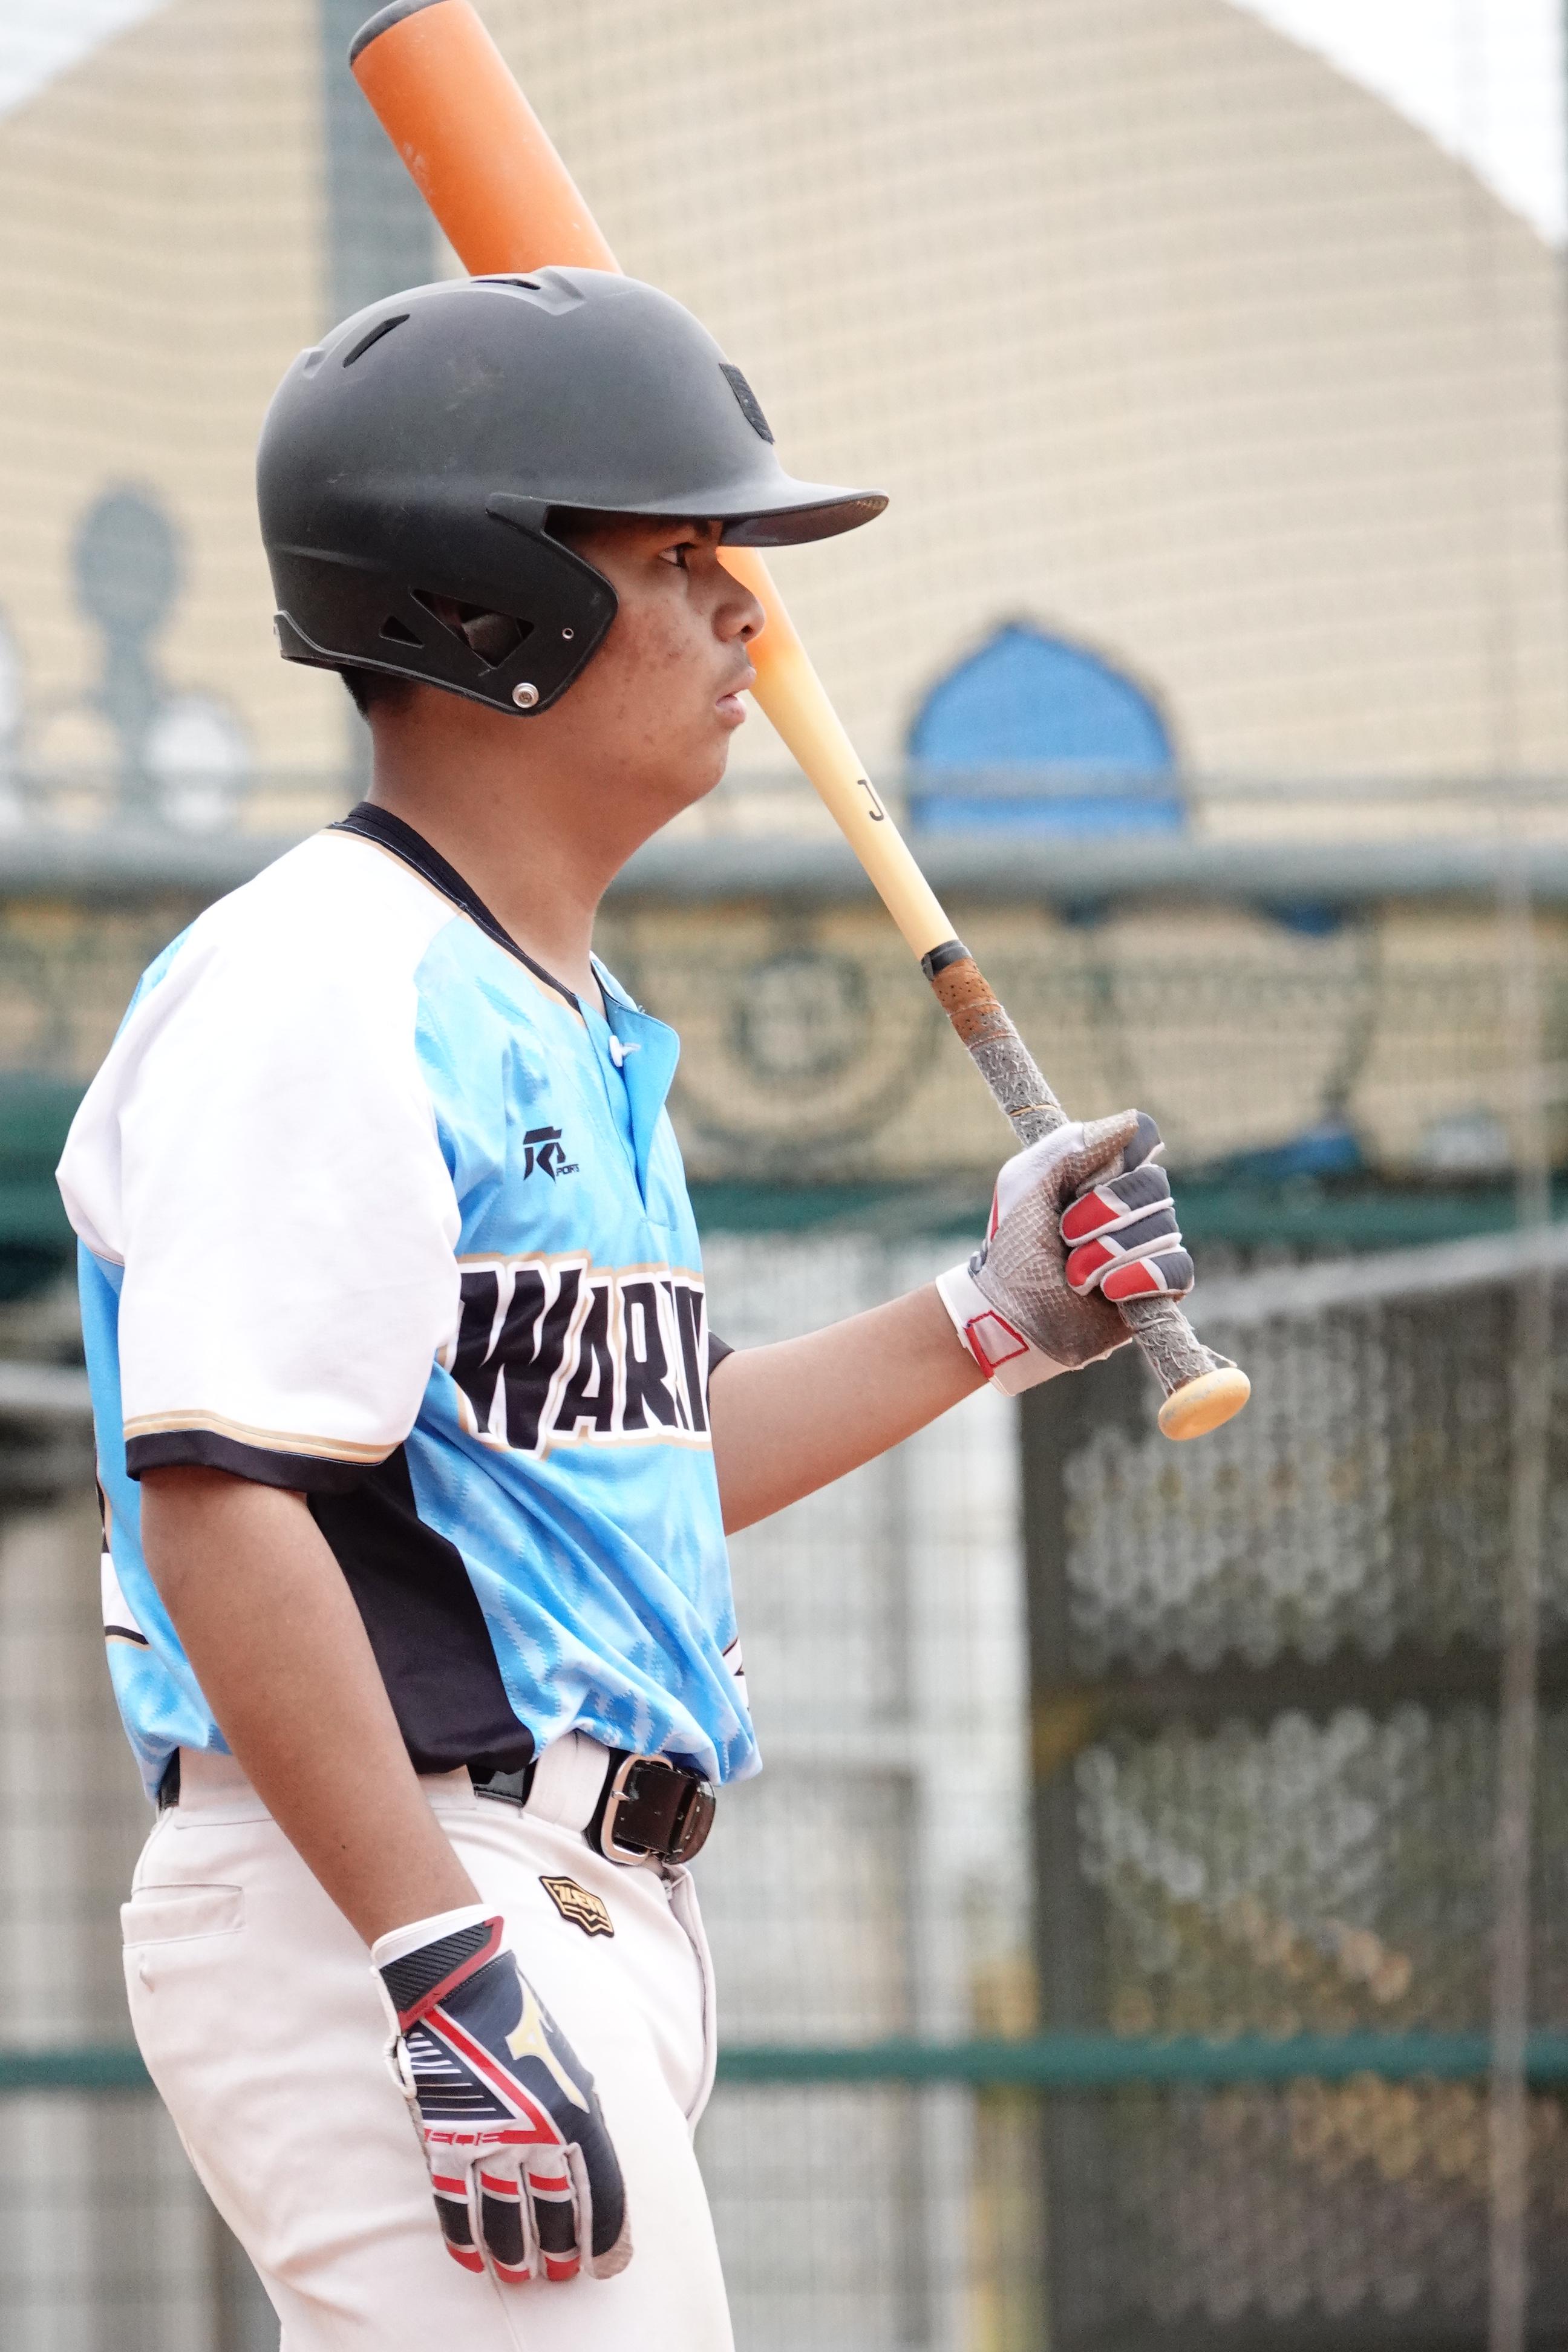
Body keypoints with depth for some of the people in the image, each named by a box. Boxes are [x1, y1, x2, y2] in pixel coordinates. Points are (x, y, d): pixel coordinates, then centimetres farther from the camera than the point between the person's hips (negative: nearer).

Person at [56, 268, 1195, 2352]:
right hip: (381, 1918, -10)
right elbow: (222, 1500, -21)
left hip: (586, 1921, 10)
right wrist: (453, 1971, -26)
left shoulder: (574, 1021, 19)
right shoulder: (314, 991, -13)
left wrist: (996, 1320, 23)